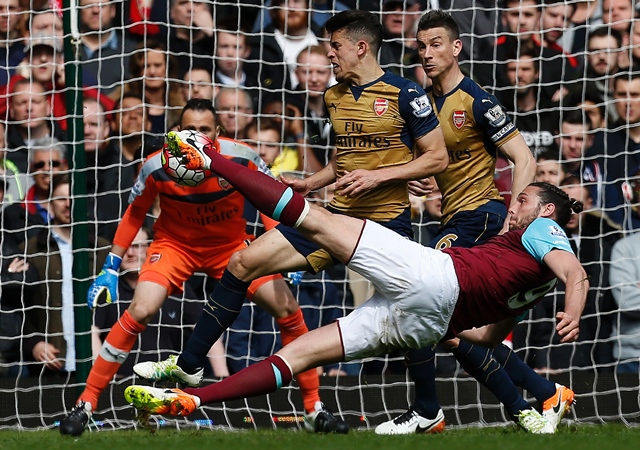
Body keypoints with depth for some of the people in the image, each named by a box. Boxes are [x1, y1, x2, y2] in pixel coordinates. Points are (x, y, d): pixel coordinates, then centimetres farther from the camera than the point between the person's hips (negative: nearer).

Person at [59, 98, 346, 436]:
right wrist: (110, 269, -5)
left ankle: (314, 407, 5)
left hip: (232, 244, 1)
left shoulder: (242, 159, -23)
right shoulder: (157, 167, -22)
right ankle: (85, 404, -11)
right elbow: (134, 215, -5)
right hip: (175, 243, -1)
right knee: (139, 313, -24)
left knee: (288, 310, -12)